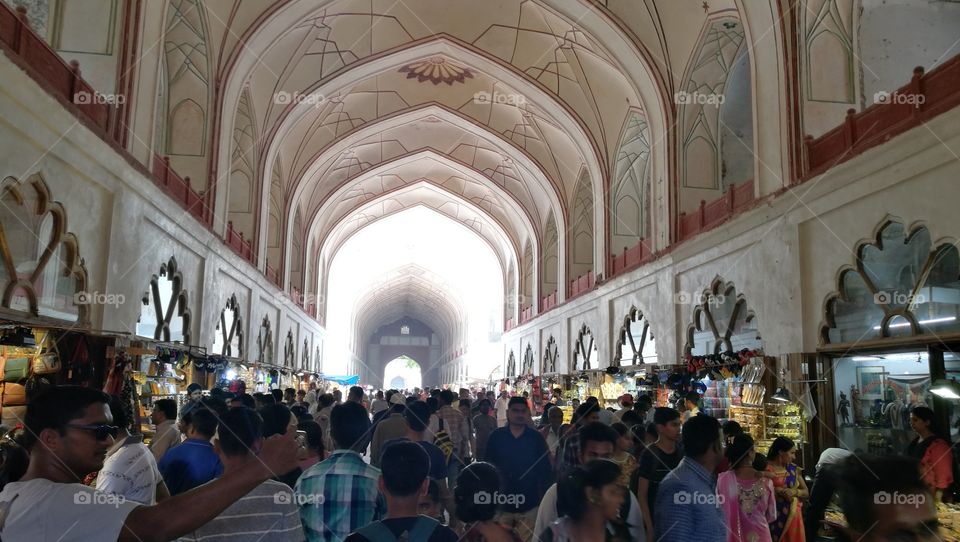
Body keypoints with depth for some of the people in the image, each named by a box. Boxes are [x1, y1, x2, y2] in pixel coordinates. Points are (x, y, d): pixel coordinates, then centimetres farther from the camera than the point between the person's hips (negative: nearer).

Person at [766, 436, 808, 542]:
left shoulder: (794, 469, 8)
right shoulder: (766, 468, -9)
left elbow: (805, 492, 9)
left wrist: (794, 492, -10)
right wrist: (777, 491, -21)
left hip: (792, 515, 5)